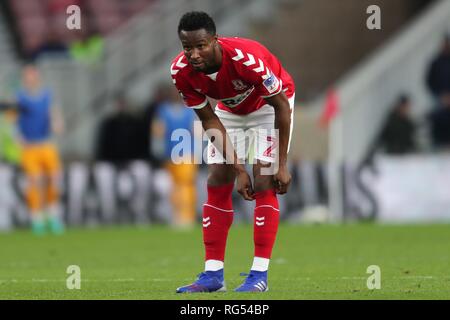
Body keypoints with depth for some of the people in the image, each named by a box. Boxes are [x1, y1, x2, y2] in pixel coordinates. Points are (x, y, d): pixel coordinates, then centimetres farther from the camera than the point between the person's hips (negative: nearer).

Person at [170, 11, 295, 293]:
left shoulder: (246, 58, -40)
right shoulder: (181, 72, -25)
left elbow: (282, 106, -27)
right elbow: (209, 121, -14)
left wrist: (282, 165, -24)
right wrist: (238, 168, -18)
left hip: (269, 108, -5)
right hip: (230, 111, 5)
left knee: (263, 183, -15)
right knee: (217, 183, -3)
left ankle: (260, 275, -13)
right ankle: (213, 275, 0)